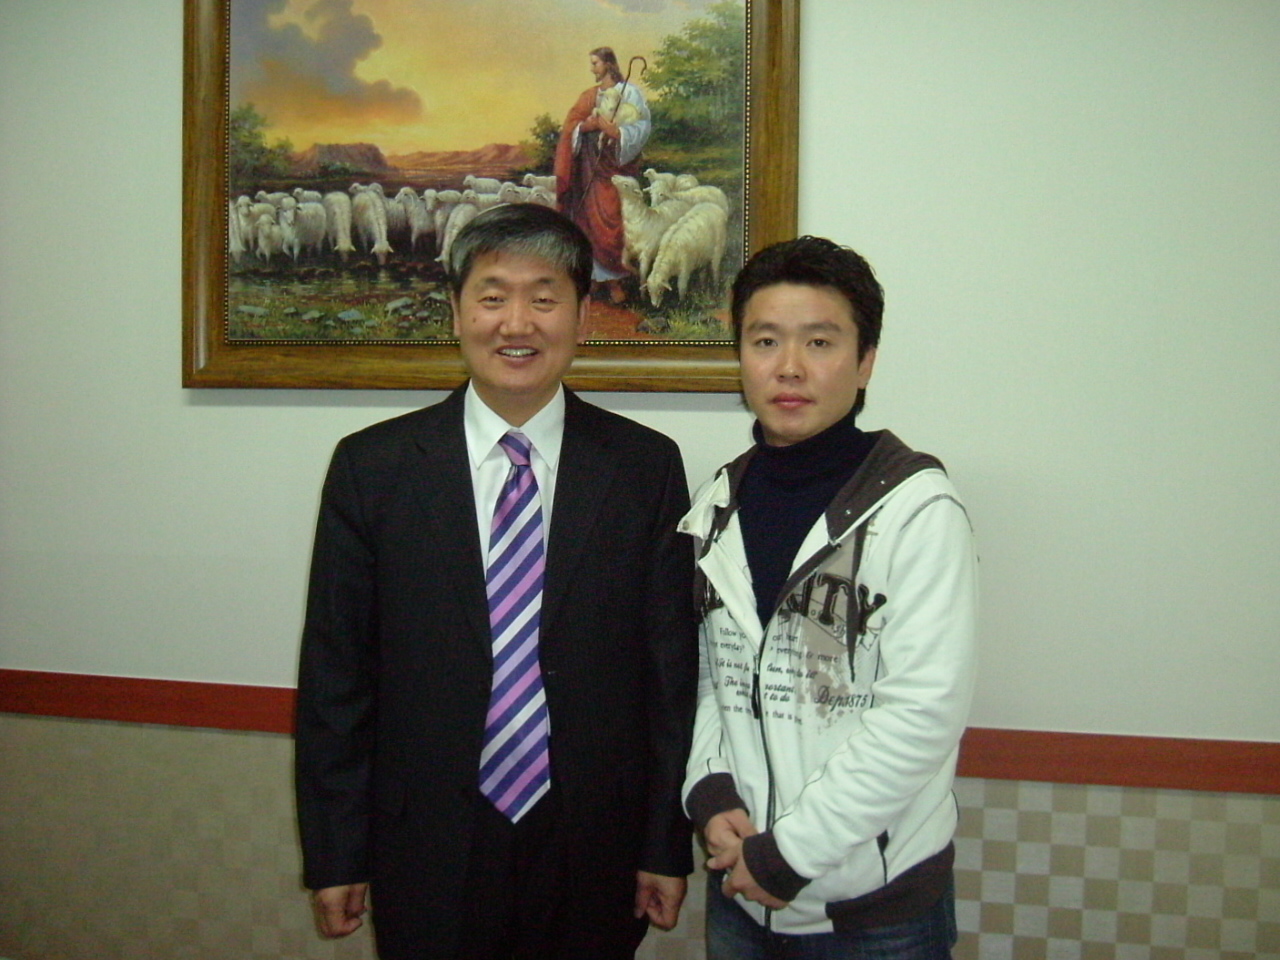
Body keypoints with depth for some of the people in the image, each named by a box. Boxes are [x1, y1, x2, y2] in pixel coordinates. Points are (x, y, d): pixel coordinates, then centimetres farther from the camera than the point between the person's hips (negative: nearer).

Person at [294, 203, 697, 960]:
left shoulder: (645, 466, -2)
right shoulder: (371, 467, -2)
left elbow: (674, 666, 0)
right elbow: (335, 672, 0)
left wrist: (668, 844, 0)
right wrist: (334, 855, 0)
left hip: (592, 852, 0)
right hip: (429, 853, 0)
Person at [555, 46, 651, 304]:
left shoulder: (629, 92, 0)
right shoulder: (590, 95, 15)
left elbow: (642, 126, -9)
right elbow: (571, 126, 9)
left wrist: (615, 131, -23)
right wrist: (588, 125, -11)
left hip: (619, 162, -5)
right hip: (593, 163, 5)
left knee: (615, 218, -8)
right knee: (594, 218, 0)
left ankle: (614, 279, -2)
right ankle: (609, 278, 5)